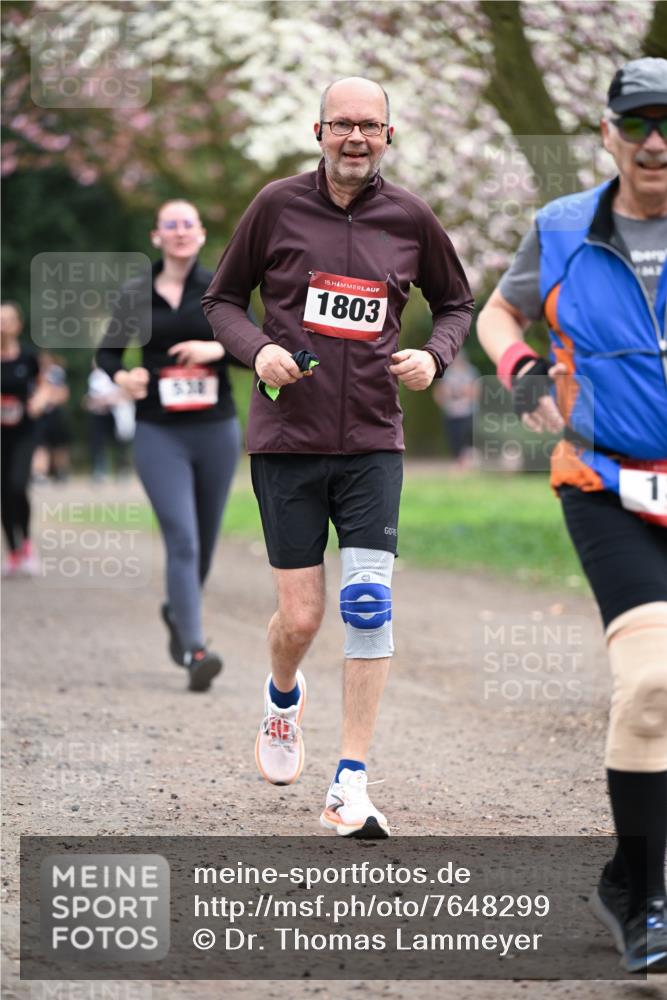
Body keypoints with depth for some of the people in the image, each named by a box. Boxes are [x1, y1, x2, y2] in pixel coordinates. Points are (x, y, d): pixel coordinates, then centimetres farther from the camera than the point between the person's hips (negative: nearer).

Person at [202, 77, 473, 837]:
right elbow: (221, 300, 7)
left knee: (368, 605, -10)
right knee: (300, 618, 0)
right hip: (286, 440, -1)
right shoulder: (277, 206, -2)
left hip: (372, 443, 1)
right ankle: (283, 697, 37)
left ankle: (350, 789, -5)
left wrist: (433, 356, -2)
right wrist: (257, 348, -13)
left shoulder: (411, 219, 3)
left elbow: (455, 302, 18)